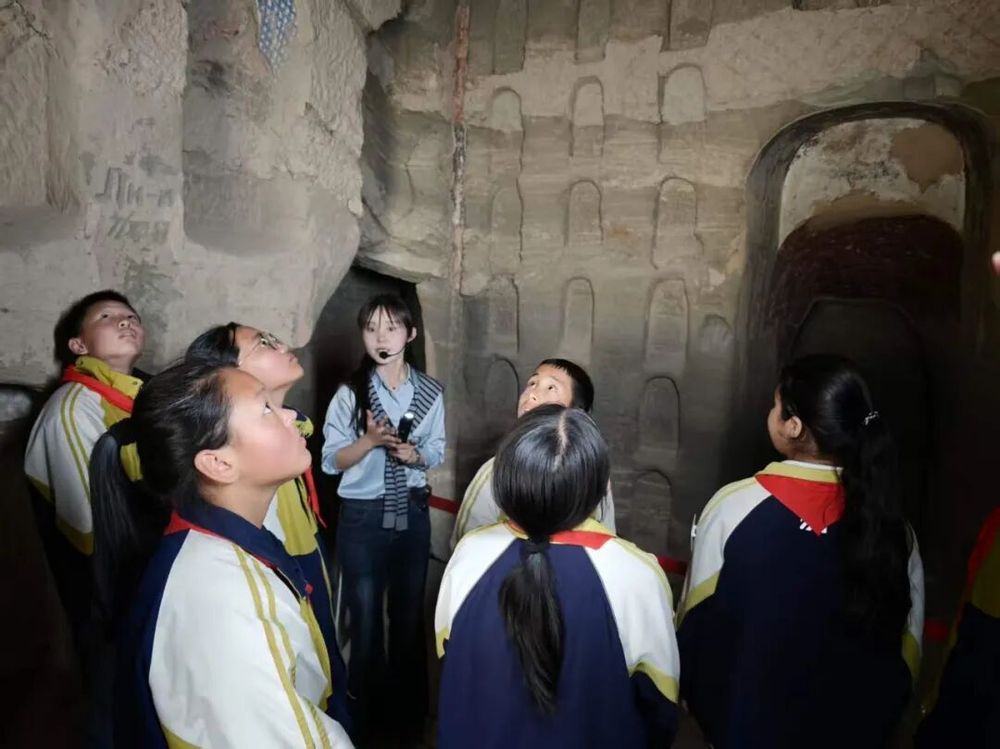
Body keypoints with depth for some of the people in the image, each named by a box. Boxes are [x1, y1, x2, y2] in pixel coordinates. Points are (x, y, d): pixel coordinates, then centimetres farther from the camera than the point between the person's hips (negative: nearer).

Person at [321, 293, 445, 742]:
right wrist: (371, 439, -23)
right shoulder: (349, 393, -8)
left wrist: (415, 454, -16)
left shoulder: (430, 393, -2)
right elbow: (331, 460, -7)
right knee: (365, 619, 8)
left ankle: (407, 712, 34)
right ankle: (362, 717, 30)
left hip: (412, 512, 2)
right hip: (362, 516, -2)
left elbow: (436, 454, 6)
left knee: (409, 614, 14)